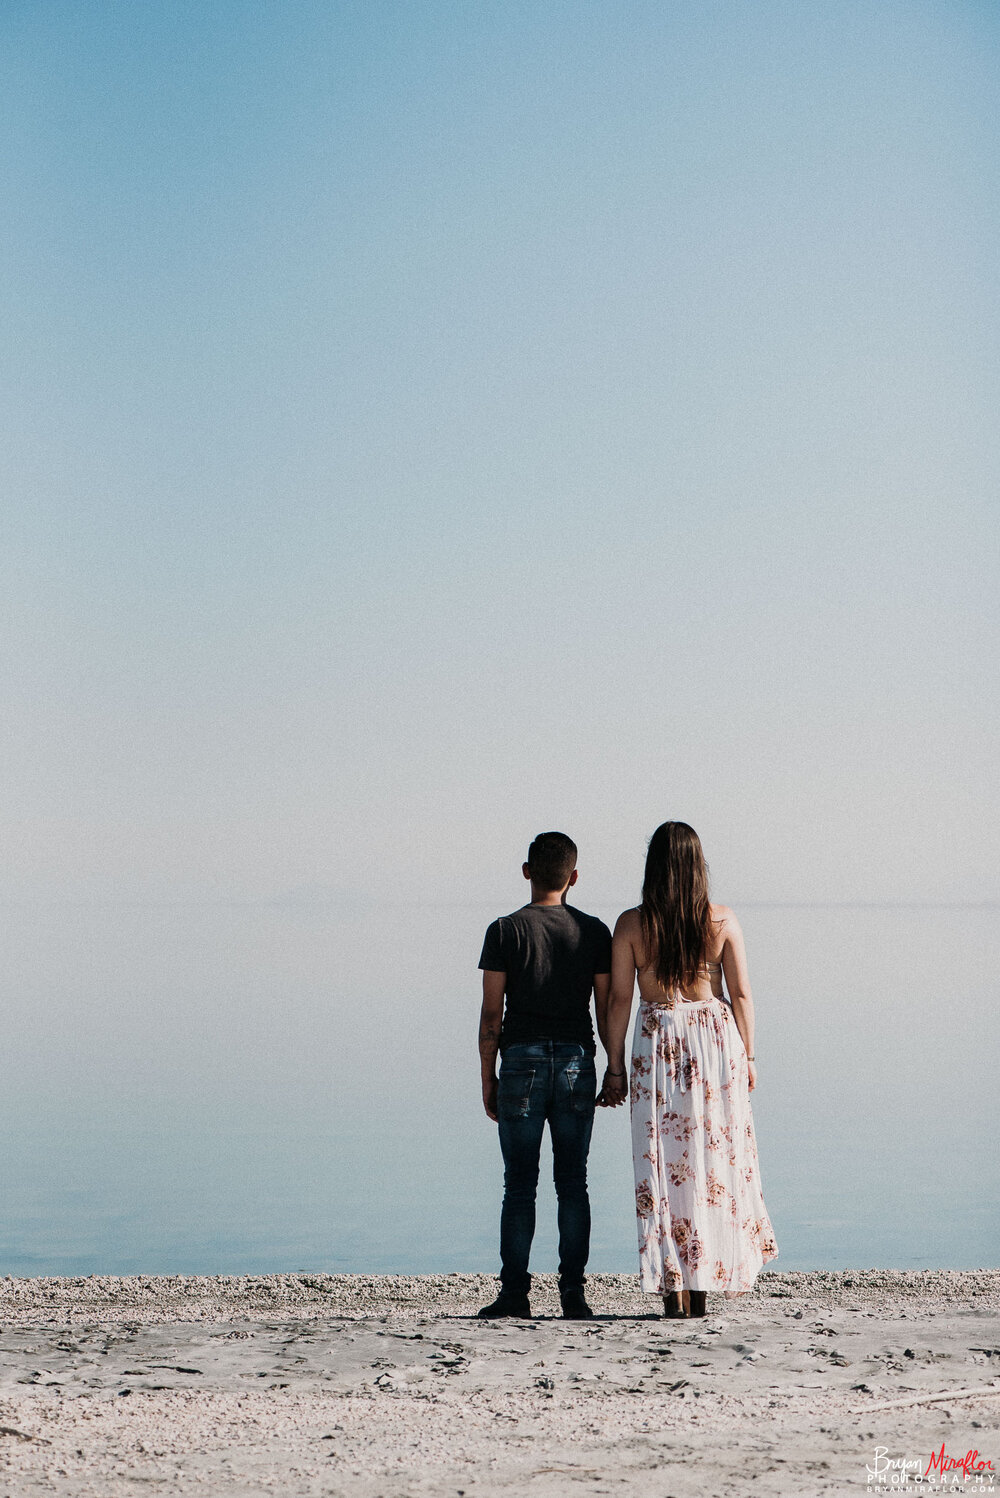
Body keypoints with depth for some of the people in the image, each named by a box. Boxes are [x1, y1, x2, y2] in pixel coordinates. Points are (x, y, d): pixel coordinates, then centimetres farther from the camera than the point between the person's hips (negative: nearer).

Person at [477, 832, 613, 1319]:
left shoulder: (506, 930, -2)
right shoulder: (594, 931, 4)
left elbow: (492, 1013, -3)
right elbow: (607, 1010, 4)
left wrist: (487, 1079, 4)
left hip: (522, 1062, -2)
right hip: (577, 1061, 2)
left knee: (520, 1185, 3)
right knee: (572, 1183, 6)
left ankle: (515, 1292, 2)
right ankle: (572, 1291, 5)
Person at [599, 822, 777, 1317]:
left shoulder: (631, 924, -4)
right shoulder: (723, 920, -2)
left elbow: (620, 999, -2)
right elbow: (741, 995, 0)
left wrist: (615, 1066, 4)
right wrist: (747, 1056, 9)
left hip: (657, 1043, -1)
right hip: (716, 1037, 1)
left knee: (662, 1163, 6)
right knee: (714, 1160, 10)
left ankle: (672, 1286, 5)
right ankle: (701, 1285, 14)